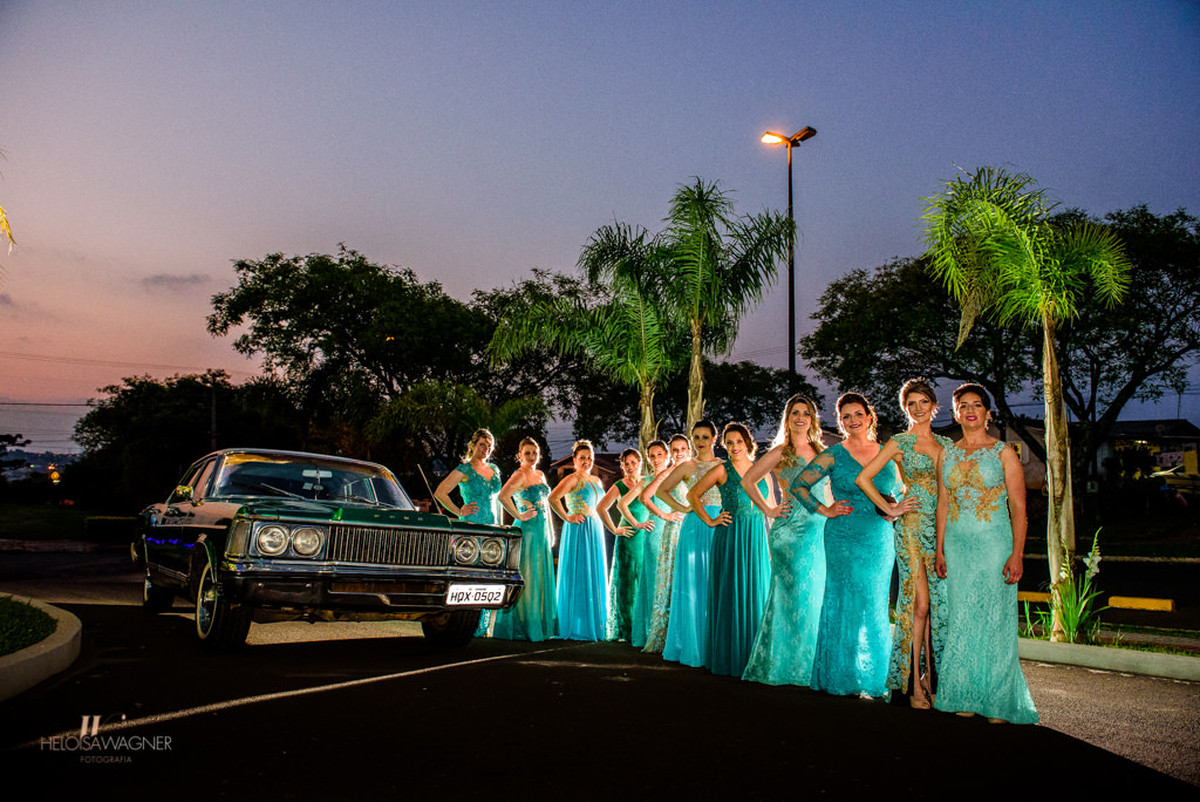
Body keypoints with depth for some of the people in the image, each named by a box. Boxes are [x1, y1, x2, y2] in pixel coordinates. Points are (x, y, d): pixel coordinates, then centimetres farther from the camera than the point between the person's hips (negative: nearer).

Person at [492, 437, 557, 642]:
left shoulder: (540, 475, 16)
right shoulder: (519, 475, -10)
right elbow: (503, 496, -28)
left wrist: (551, 531, 19)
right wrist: (519, 517, -20)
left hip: (542, 531, 8)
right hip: (527, 531, -8)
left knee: (541, 578, 10)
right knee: (525, 578, -6)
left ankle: (540, 626, 17)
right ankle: (520, 627, 1)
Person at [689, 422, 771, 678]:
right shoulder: (722, 470, 0)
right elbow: (693, 495, 3)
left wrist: (769, 543, 10)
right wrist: (709, 521, -3)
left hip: (756, 540, 4)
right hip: (729, 538, -4)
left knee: (755, 592, 5)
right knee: (730, 595, -1)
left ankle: (753, 656, 14)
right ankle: (728, 658, 7)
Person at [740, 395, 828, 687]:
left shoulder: (821, 452, 15)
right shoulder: (780, 453, 0)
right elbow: (748, 480, 2)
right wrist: (768, 510, -2)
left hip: (821, 531, 5)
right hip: (790, 531, -5)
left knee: (816, 595, 4)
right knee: (795, 594, -6)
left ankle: (809, 664, 14)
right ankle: (786, 665, 3)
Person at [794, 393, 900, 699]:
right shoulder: (833, 455, -1)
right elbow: (800, 485, -1)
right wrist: (825, 510, -6)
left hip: (881, 539, 4)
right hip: (844, 539, -3)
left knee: (876, 607, 6)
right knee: (846, 604, -3)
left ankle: (873, 679, 16)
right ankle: (843, 679, 6)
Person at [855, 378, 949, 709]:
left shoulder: (946, 443, 14)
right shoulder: (899, 443, -1)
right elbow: (862, 478, -4)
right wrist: (890, 509, -5)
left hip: (942, 528, 5)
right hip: (912, 527, -5)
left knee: (938, 604, 6)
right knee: (919, 604, -8)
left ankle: (930, 675, 17)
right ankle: (913, 684, 0)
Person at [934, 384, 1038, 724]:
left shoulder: (1003, 453, -2)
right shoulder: (949, 453, 10)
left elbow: (1018, 507, -5)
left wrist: (1017, 554, -12)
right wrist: (939, 550, 8)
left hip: (994, 544, -4)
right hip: (957, 546, 4)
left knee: (994, 619, -1)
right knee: (962, 620, 6)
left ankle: (997, 700, 11)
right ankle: (966, 697, 16)